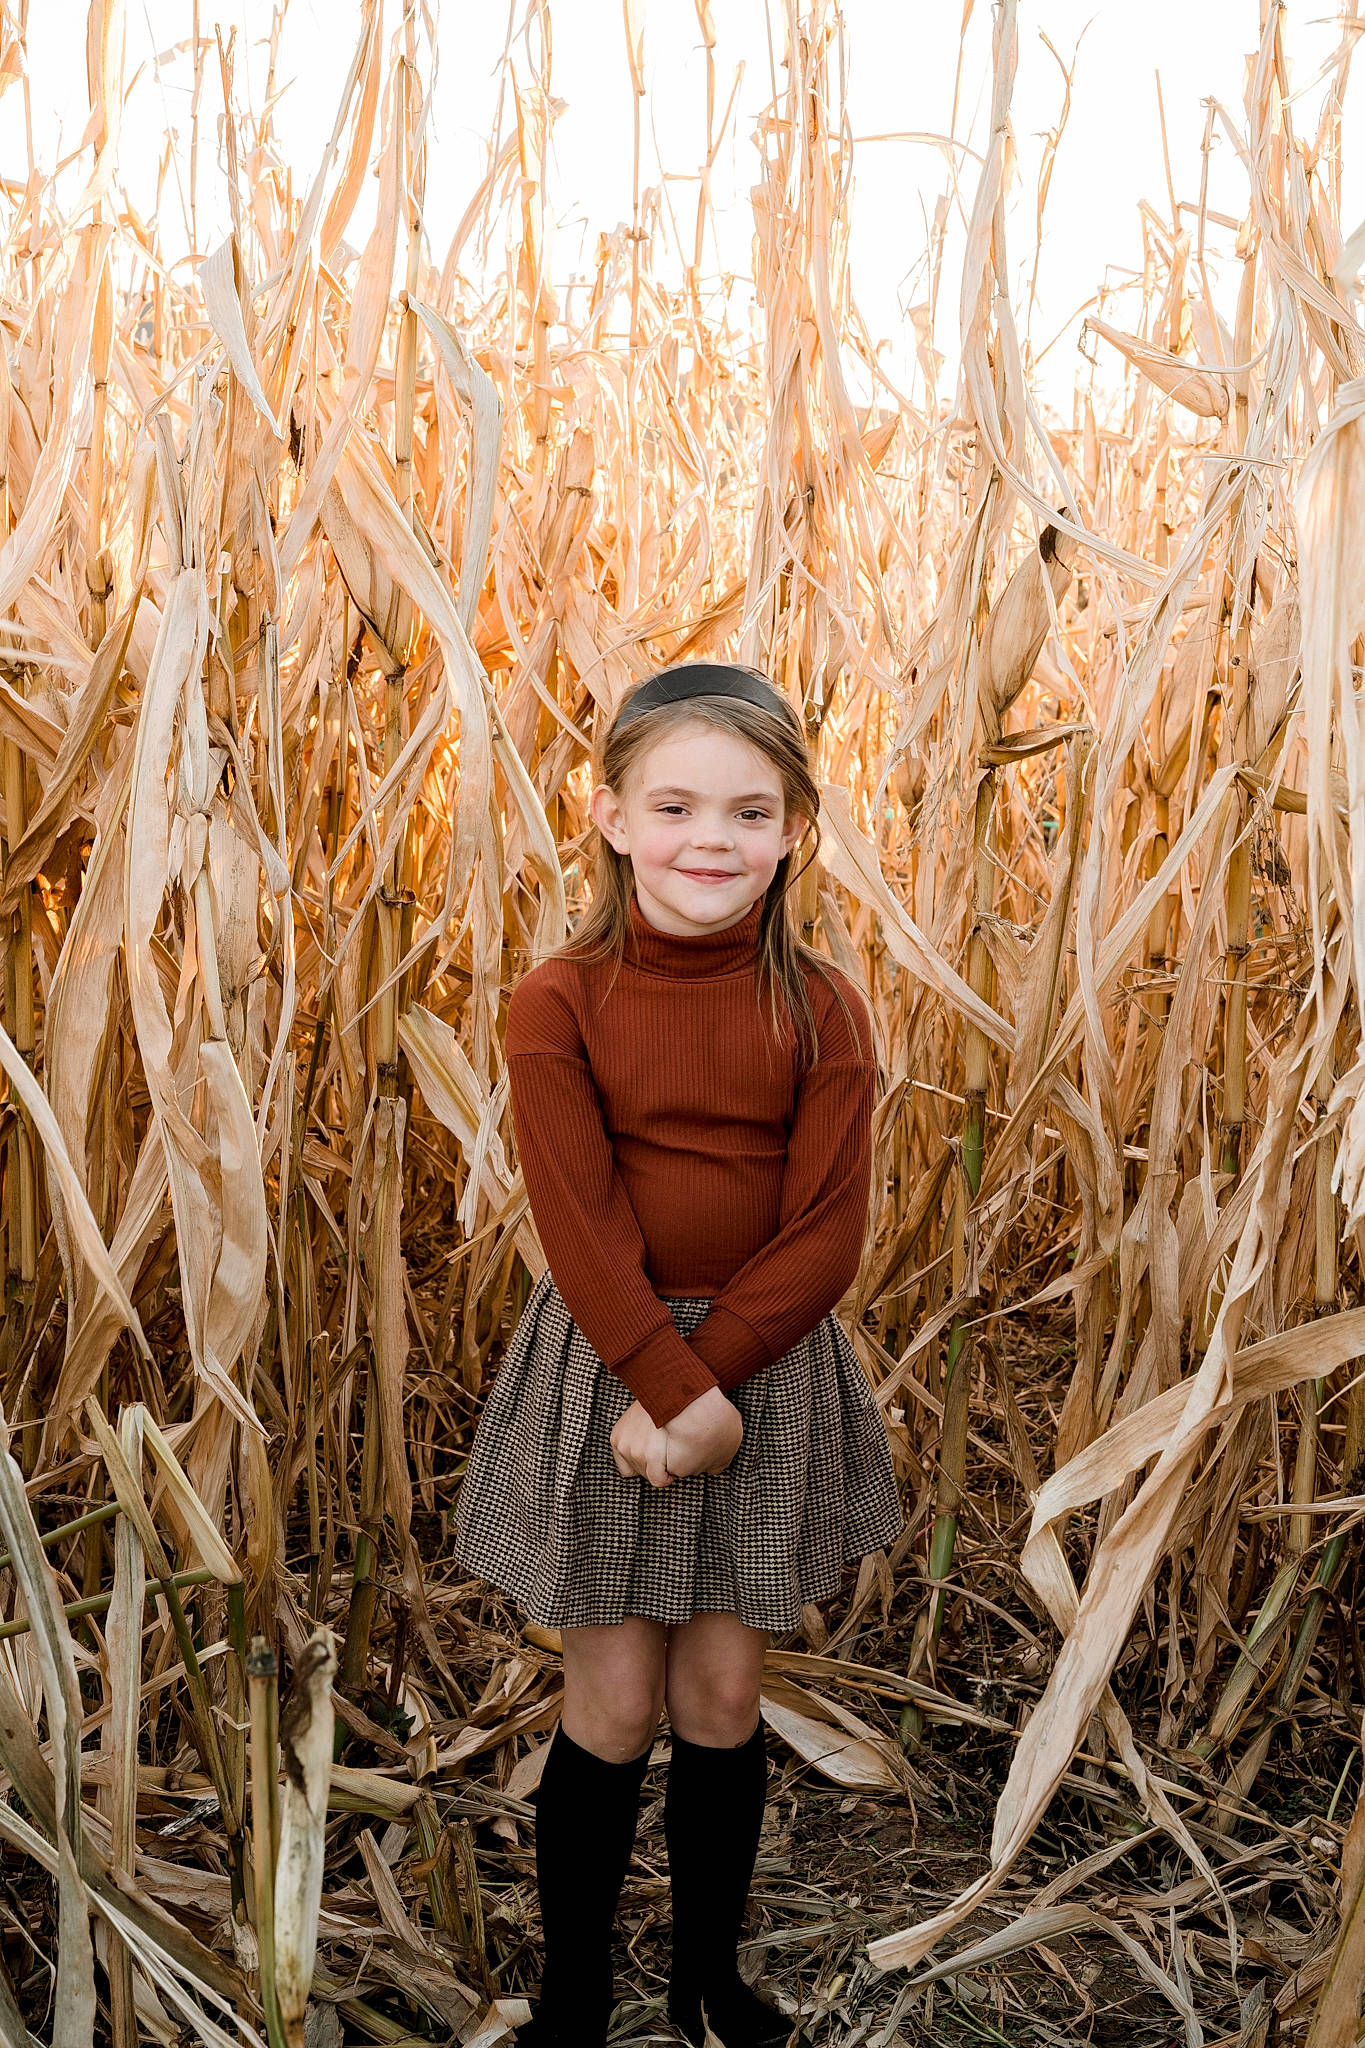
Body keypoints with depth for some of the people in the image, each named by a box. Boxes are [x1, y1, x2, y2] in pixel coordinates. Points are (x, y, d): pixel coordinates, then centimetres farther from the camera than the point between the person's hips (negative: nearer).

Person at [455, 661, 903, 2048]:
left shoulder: (820, 1010, -8)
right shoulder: (559, 1003, -11)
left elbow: (825, 1232, -12)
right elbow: (581, 1226, -16)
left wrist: (709, 1383, -19)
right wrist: (669, 1383, -22)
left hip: (767, 1361, 2)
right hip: (603, 1360, -1)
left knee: (723, 1695, 15)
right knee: (615, 1706, 8)